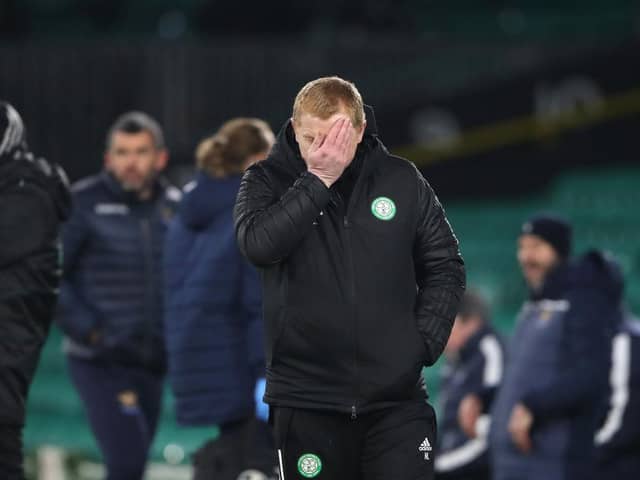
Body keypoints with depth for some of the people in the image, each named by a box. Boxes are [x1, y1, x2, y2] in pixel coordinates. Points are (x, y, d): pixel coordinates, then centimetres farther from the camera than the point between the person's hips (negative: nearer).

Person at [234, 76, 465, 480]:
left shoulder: (401, 180, 3)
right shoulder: (268, 181, -1)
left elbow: (445, 267, 9)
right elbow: (259, 245, -20)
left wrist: (423, 343, -3)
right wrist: (316, 180, -19)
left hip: (396, 398, 0)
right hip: (306, 400, 0)